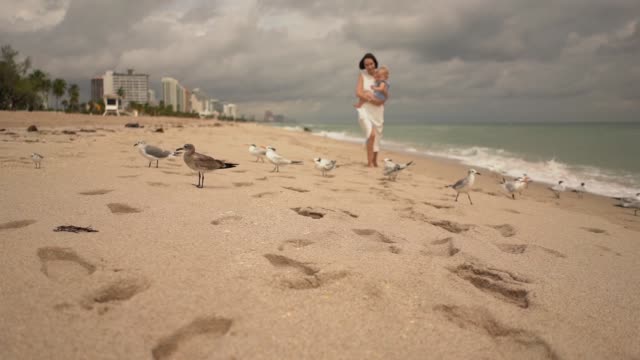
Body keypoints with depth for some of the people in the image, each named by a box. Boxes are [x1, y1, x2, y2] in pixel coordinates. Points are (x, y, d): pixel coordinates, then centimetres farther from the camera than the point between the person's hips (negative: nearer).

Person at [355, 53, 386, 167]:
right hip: (365, 109, -3)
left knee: (377, 136, 8)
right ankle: (369, 162, -14)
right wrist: (372, 100, -19)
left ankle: (375, 162, 20)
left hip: (377, 111, 4)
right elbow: (358, 93, -11)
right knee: (371, 134, -21)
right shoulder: (362, 75, 0)